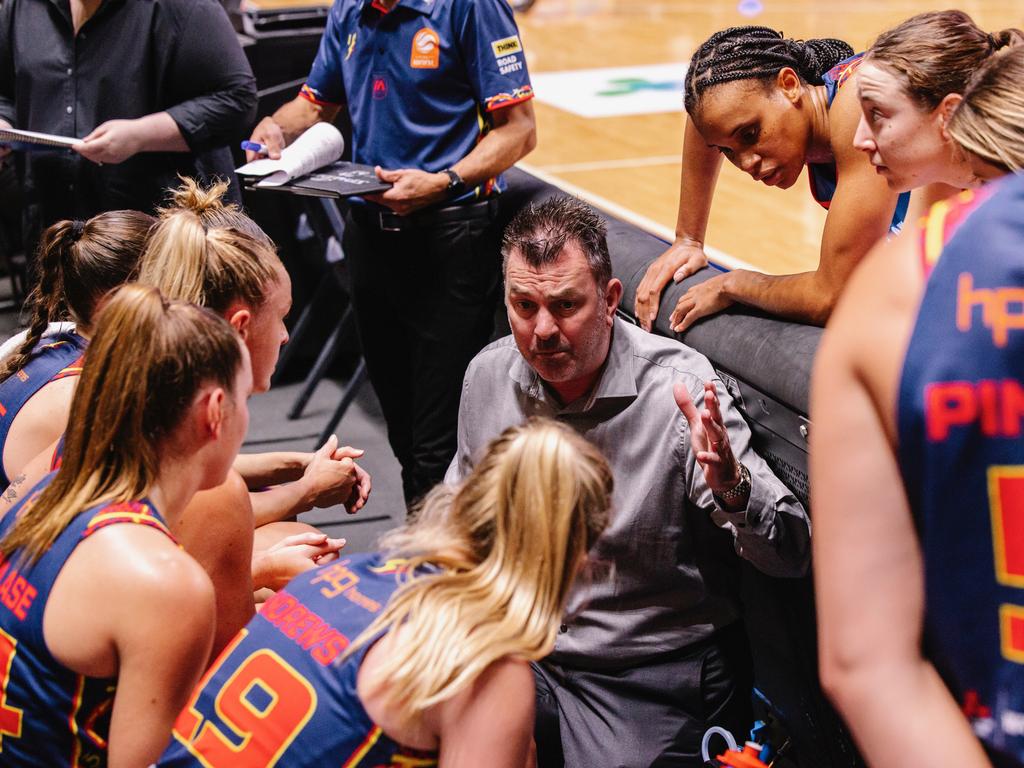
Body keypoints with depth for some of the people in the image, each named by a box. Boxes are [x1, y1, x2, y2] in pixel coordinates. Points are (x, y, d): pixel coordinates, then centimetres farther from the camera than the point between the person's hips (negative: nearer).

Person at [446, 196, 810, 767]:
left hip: (653, 674, -4)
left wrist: (731, 486, -39)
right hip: (519, 649, 4)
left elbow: (792, 557, -20)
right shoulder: (488, 375, -2)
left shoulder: (680, 388, -18)